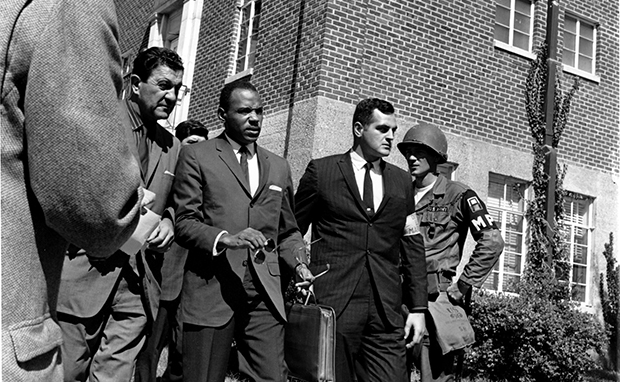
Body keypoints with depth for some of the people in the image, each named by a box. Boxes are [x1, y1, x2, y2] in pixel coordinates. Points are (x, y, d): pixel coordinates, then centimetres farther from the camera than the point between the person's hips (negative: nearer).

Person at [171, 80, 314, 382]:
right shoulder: (196, 156, 4)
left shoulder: (279, 167, 18)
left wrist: (299, 264, 4)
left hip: (265, 294, 4)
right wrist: (225, 238, -21)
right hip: (211, 289, -3)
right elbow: (184, 222, -3)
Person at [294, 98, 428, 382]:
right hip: (331, 305, -3)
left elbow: (413, 247, 12)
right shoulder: (321, 171, 3)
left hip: (386, 310, 3)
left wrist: (418, 308, 7)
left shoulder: (402, 181, 14)